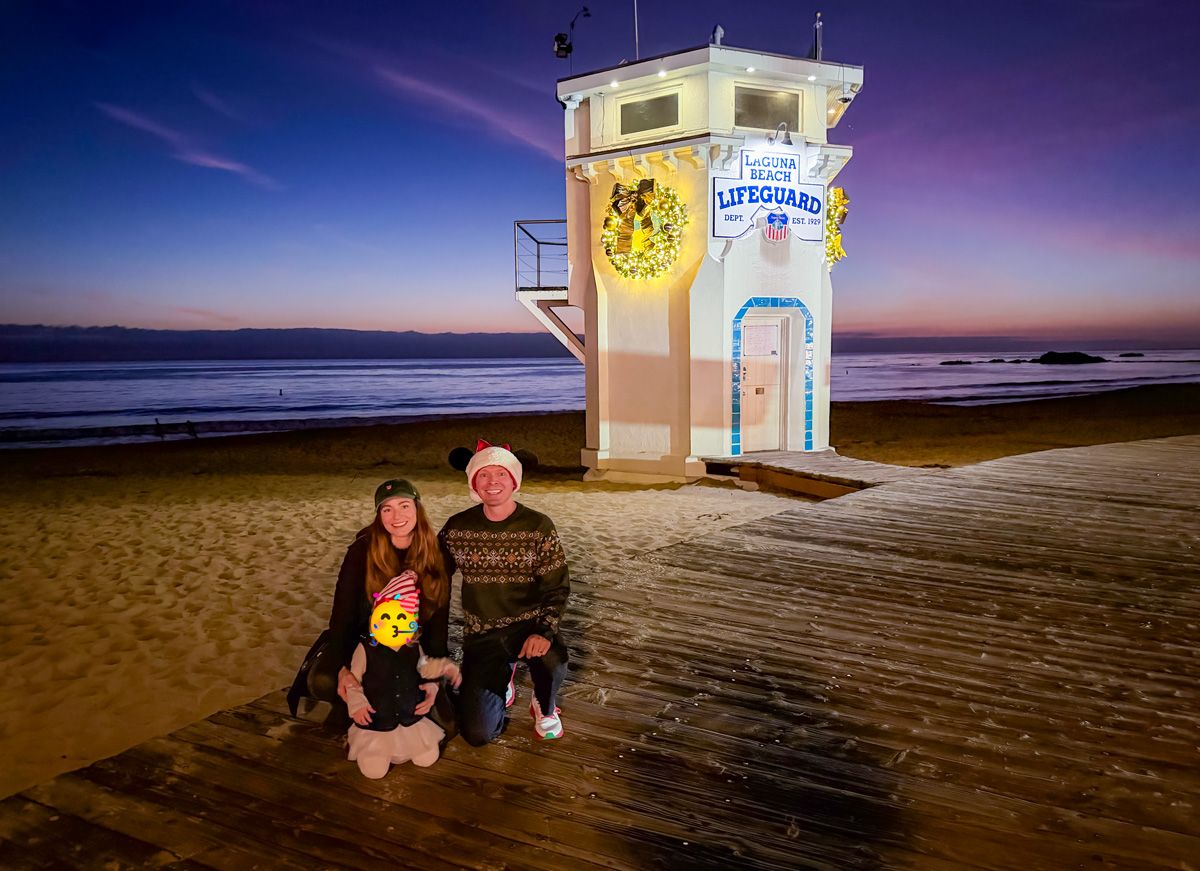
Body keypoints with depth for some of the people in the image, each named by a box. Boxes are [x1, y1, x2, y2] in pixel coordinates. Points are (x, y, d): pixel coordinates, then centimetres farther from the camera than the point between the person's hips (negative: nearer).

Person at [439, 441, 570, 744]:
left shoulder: (539, 526, -9)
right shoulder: (457, 528, -3)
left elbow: (557, 587, -9)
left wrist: (544, 632, -26)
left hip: (528, 622, -2)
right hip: (481, 634, 2)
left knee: (552, 665, -37)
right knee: (477, 734, -8)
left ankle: (544, 708, 2)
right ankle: (503, 675, 26)